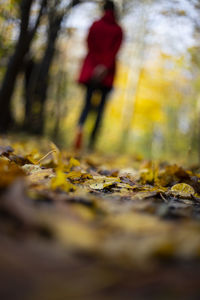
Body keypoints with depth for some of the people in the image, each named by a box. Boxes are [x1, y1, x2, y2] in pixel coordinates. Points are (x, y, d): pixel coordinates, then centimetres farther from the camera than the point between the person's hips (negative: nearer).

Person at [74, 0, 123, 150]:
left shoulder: (95, 25, 6)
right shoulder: (118, 30, 2)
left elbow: (90, 47, 0)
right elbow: (115, 51, -10)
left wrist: (97, 66, -1)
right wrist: (105, 67, -15)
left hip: (91, 68, 1)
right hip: (107, 72, -1)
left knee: (87, 103, 4)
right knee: (101, 106, 5)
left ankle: (80, 127, -26)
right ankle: (92, 141, 3)